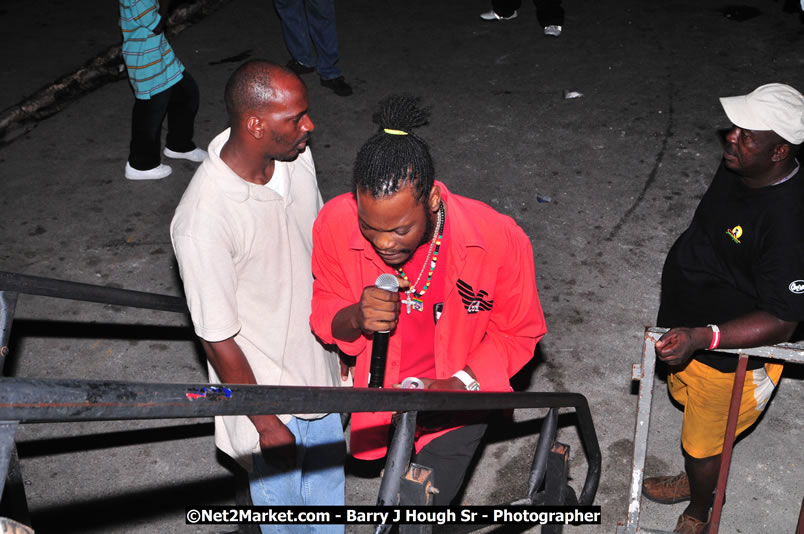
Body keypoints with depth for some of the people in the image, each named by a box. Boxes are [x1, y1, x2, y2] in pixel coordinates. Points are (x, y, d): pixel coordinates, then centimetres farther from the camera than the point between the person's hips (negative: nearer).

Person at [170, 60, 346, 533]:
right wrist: (266, 424, -12)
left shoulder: (296, 157, -12)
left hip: (318, 366, 6)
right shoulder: (204, 221, -33)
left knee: (328, 480, 28)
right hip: (264, 389, -6)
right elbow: (218, 340, -22)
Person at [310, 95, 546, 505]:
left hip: (456, 395, -3)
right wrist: (356, 319, -33)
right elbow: (323, 313, -10)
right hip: (380, 390, 3)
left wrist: (461, 384, -29)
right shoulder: (335, 222, -26)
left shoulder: (499, 239, -31)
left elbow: (517, 334, -14)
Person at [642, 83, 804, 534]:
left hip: (730, 357, -8)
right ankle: (693, 480, 59)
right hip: (688, 331, 8)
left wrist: (701, 337, -42)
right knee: (691, 407, 31)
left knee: (702, 442, 16)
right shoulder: (738, 166, -9)